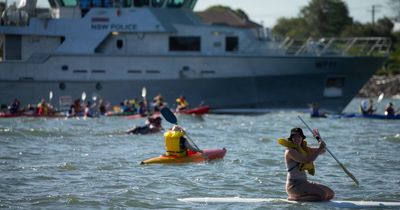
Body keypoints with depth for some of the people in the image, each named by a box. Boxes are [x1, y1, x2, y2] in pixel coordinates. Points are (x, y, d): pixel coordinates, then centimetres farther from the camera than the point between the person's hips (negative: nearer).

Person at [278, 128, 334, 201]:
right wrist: (319, 149, -15)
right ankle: (294, 199, -11)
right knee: (322, 194, -23)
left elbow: (322, 150, 20)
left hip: (303, 183, 10)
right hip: (294, 185, -10)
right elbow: (307, 160, -22)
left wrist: (319, 138, 6)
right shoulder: (290, 151, -12)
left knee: (330, 193, 7)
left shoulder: (303, 149, 15)